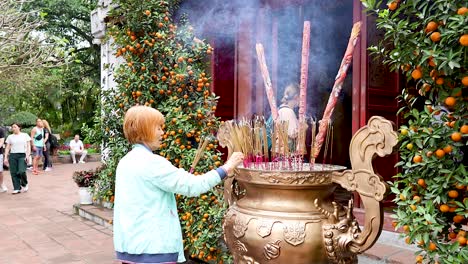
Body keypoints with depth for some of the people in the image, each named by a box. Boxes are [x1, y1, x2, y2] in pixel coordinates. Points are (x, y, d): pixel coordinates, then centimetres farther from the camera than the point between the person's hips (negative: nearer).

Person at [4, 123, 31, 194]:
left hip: (22, 155, -3)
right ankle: (17, 188, 5)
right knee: (14, 173, -3)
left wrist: (27, 155, -8)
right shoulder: (10, 137, 13)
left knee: (21, 171, -17)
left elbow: (28, 146, 4)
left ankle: (24, 184, 9)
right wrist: (6, 158, 3)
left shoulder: (25, 135, 8)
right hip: (12, 156, 3)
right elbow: (7, 148, 12)